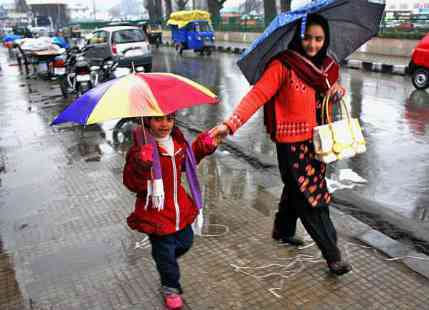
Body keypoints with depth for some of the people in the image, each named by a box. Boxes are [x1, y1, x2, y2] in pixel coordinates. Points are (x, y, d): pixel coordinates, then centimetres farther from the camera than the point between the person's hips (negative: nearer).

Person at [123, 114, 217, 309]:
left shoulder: (177, 140, -2)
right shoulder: (141, 148, -24)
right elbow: (132, 183, -27)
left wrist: (201, 147, 4)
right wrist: (141, 166, -46)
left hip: (179, 207, 7)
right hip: (156, 212, -6)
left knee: (185, 241, 23)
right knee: (164, 251, 8)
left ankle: (167, 261, 54)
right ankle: (170, 288, 34)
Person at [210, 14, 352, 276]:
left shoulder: (328, 66, 5)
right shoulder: (283, 66, -15)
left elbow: (334, 91, 21)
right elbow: (257, 95, -24)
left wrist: (339, 90, -5)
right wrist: (231, 124, -36)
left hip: (317, 140, 7)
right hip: (292, 144, -7)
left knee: (297, 189, 22)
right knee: (311, 197, 0)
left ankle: (283, 230, 45)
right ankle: (333, 255, 13)